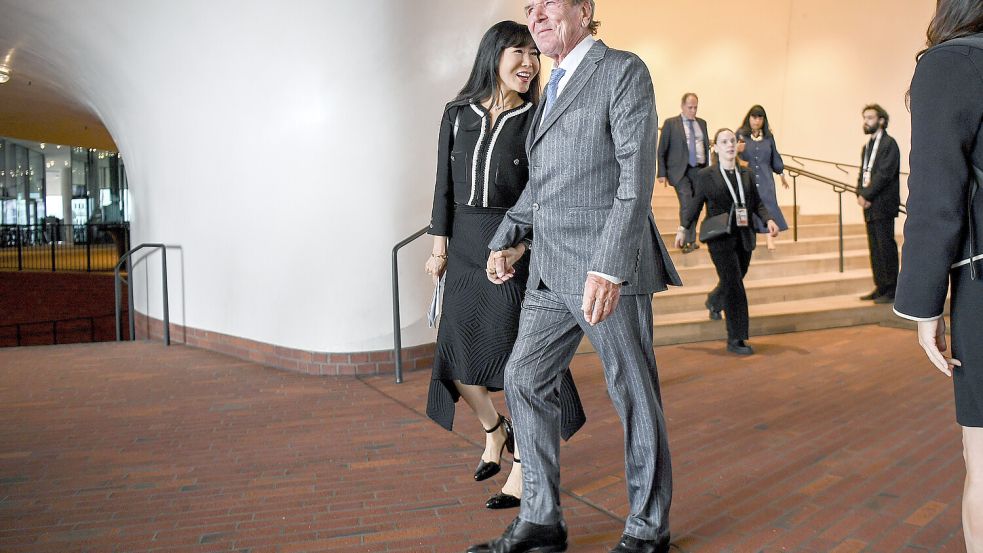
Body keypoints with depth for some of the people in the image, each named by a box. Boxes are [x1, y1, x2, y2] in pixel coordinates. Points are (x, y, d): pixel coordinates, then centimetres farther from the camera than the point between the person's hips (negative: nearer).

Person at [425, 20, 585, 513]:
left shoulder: (536, 120, -3)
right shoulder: (458, 114, 6)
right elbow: (445, 185, 7)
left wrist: (519, 246, -18)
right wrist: (440, 247, 3)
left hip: (516, 249, -4)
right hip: (465, 249, 4)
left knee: (519, 357, 0)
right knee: (456, 355, 9)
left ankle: (524, 468, 14)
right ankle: (496, 431, 36)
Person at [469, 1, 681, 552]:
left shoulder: (624, 71, -5)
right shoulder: (556, 86, 19)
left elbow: (638, 175, -15)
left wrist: (609, 268, -24)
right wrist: (507, 239, 18)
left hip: (607, 269, -8)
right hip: (551, 270, 8)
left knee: (634, 395, 4)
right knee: (525, 379, 8)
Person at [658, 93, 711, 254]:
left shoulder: (702, 123, 14)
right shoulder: (670, 123, 0)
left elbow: (707, 147, 17)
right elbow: (662, 150, 0)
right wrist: (662, 173, -5)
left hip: (700, 170, 4)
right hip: (680, 170, -4)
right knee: (686, 204, -14)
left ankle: (688, 239, 16)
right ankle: (689, 240, -9)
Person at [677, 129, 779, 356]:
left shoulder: (747, 175, 9)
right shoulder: (706, 175, -3)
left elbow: (757, 203, 10)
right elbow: (695, 204, 3)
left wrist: (768, 219, -7)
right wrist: (684, 229, 1)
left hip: (744, 237, 5)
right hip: (720, 238, -5)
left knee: (733, 282, 17)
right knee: (734, 287, -8)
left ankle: (714, 299, 53)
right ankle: (735, 340, -1)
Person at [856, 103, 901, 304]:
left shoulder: (889, 143, -7)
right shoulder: (867, 146, 19)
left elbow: (884, 173, -16)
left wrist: (866, 195, -15)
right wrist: (860, 194, 0)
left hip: (882, 205, -8)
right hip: (869, 205, 8)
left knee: (886, 246, -5)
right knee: (875, 248, 10)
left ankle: (891, 290, 0)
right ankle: (880, 287, 17)